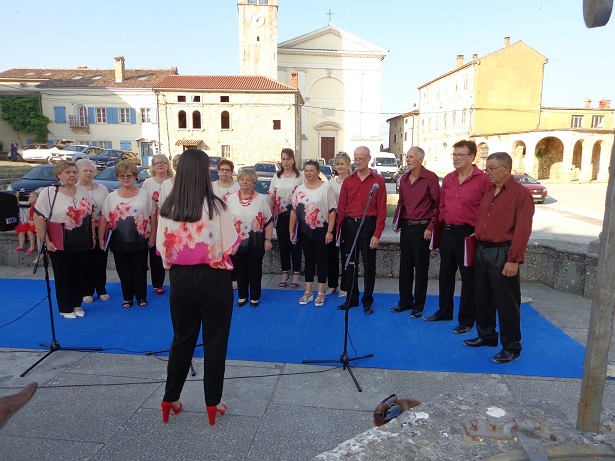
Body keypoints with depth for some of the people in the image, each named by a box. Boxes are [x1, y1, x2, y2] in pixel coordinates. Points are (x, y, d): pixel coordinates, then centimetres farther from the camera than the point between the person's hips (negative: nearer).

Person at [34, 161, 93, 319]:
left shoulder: (83, 191, 6)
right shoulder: (48, 193, -9)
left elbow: (90, 215, 14)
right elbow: (39, 219, -10)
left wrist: (93, 236, 12)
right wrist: (46, 241, -14)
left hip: (82, 244, 4)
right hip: (60, 245, -4)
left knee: (79, 275, 12)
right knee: (63, 277, 6)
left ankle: (77, 305, 27)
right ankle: (65, 309, 20)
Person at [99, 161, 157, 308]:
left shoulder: (144, 195, 0)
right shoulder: (111, 197, 4)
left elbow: (153, 216, 2)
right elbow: (104, 219, 4)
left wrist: (153, 235, -1)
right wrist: (101, 238, 0)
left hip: (140, 241, -1)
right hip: (119, 242, 2)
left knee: (140, 271, 7)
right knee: (124, 272, 10)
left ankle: (141, 297, 22)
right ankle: (127, 298, 24)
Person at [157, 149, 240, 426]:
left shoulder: (167, 208, -6)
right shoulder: (216, 207, -15)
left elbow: (162, 248, -1)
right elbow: (230, 246, -11)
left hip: (180, 279, 4)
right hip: (213, 279, -3)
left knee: (182, 339, 19)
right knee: (215, 341, 11)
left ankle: (170, 399, 31)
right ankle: (212, 403, 23)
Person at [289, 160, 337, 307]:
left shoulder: (326, 187, -7)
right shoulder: (299, 189, 8)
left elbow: (332, 211, -9)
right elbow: (294, 211, 11)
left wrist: (329, 231, -13)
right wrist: (291, 230, 7)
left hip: (321, 230, -4)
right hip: (304, 231, 4)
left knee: (321, 260, 5)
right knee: (309, 260, 11)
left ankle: (321, 293, 15)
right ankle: (308, 292, 20)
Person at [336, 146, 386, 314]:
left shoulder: (378, 181, -3)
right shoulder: (348, 181, 7)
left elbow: (381, 209, -6)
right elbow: (341, 207, 6)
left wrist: (377, 234, -12)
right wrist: (338, 229, 1)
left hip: (368, 225, -3)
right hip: (350, 225, 3)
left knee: (369, 265, 6)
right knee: (350, 264, 11)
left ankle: (368, 301, 19)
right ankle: (351, 299, 24)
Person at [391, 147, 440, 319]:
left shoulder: (430, 178, -9)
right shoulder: (404, 179, 10)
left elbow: (437, 204, -9)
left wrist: (431, 227, -13)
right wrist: (397, 221, 8)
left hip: (422, 228, -6)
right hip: (406, 227, 6)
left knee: (421, 267, 4)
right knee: (405, 266, 12)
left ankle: (419, 305, 16)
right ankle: (405, 301, 25)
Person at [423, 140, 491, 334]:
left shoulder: (483, 179, -11)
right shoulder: (448, 179, 8)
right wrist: (442, 226, 9)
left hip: (468, 233, -6)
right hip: (447, 232, 6)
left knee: (468, 278, 5)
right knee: (446, 273, 16)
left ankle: (466, 320, 17)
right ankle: (444, 311, 33)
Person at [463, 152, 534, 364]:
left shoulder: (521, 194, -10)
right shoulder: (488, 191, 12)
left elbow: (522, 230, -16)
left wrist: (514, 260, -20)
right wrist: (476, 247, 9)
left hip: (502, 253, -7)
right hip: (482, 250, 7)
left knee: (506, 303, 3)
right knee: (482, 297, 17)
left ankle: (511, 348, 17)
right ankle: (486, 336, 34)